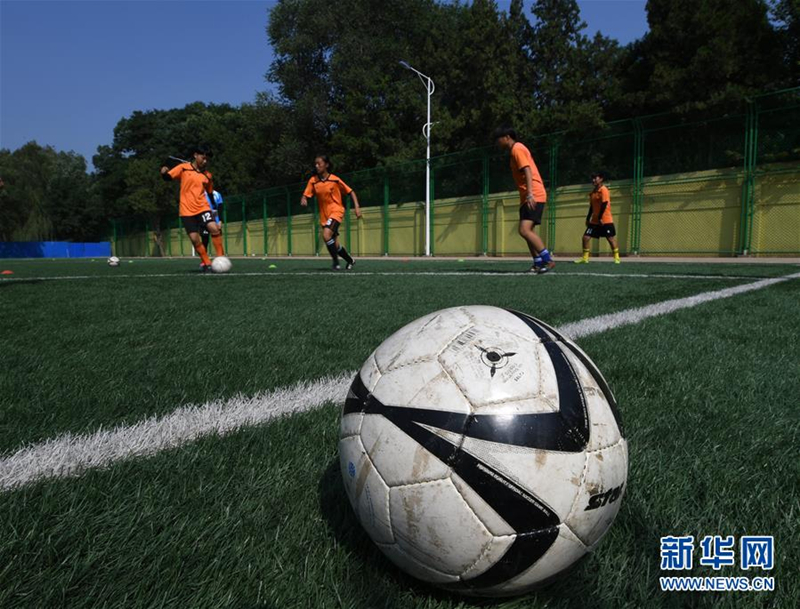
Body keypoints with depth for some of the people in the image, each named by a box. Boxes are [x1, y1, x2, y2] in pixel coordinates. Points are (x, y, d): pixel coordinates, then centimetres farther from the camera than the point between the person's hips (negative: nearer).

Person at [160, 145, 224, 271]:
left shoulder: (207, 175, 8)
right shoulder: (183, 168, 0)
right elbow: (168, 177, 2)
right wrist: (164, 172, -21)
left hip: (202, 208, 1)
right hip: (187, 211, -1)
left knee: (214, 228, -23)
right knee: (194, 238, -6)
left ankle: (221, 258, -13)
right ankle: (207, 263, 10)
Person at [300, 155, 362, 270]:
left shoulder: (335, 180, -8)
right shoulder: (313, 181, 1)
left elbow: (350, 192, -2)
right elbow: (305, 195, -1)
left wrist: (357, 207, -11)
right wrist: (303, 200, -25)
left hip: (336, 211, -5)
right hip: (324, 215, 5)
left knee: (326, 235, -28)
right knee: (334, 245, 9)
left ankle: (336, 262, -9)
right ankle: (350, 260, 33)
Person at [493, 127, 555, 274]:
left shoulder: (517, 149, -8)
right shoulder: (516, 150, 21)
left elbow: (528, 171, -20)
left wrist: (530, 194, -30)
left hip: (534, 196, -11)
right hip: (528, 197, 11)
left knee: (524, 230, -20)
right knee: (528, 231, 11)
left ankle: (548, 260, -18)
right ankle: (538, 263, 14)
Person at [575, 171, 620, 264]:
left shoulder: (603, 190, -10)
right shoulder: (593, 192, 14)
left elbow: (604, 204, -18)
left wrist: (600, 218, -21)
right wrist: (588, 219, 16)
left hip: (605, 220, -8)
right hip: (594, 221, 8)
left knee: (611, 239, -1)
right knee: (586, 237, 2)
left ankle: (616, 257, 8)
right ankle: (585, 258, 9)